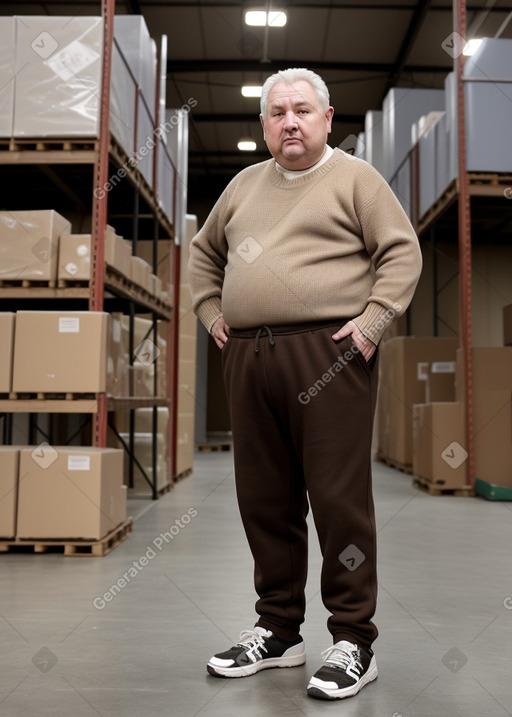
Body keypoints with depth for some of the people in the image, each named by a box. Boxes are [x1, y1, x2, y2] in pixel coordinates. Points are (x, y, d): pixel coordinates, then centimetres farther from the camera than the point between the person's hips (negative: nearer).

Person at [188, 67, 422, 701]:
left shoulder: (355, 178, 5)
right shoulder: (244, 185, 21)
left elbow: (403, 253, -1)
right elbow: (204, 253, 30)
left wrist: (371, 322, -10)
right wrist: (212, 313, 17)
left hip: (328, 355, -5)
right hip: (248, 359, 6)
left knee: (339, 498, -5)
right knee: (265, 500, 9)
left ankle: (353, 642, 9)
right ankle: (278, 631, 24)